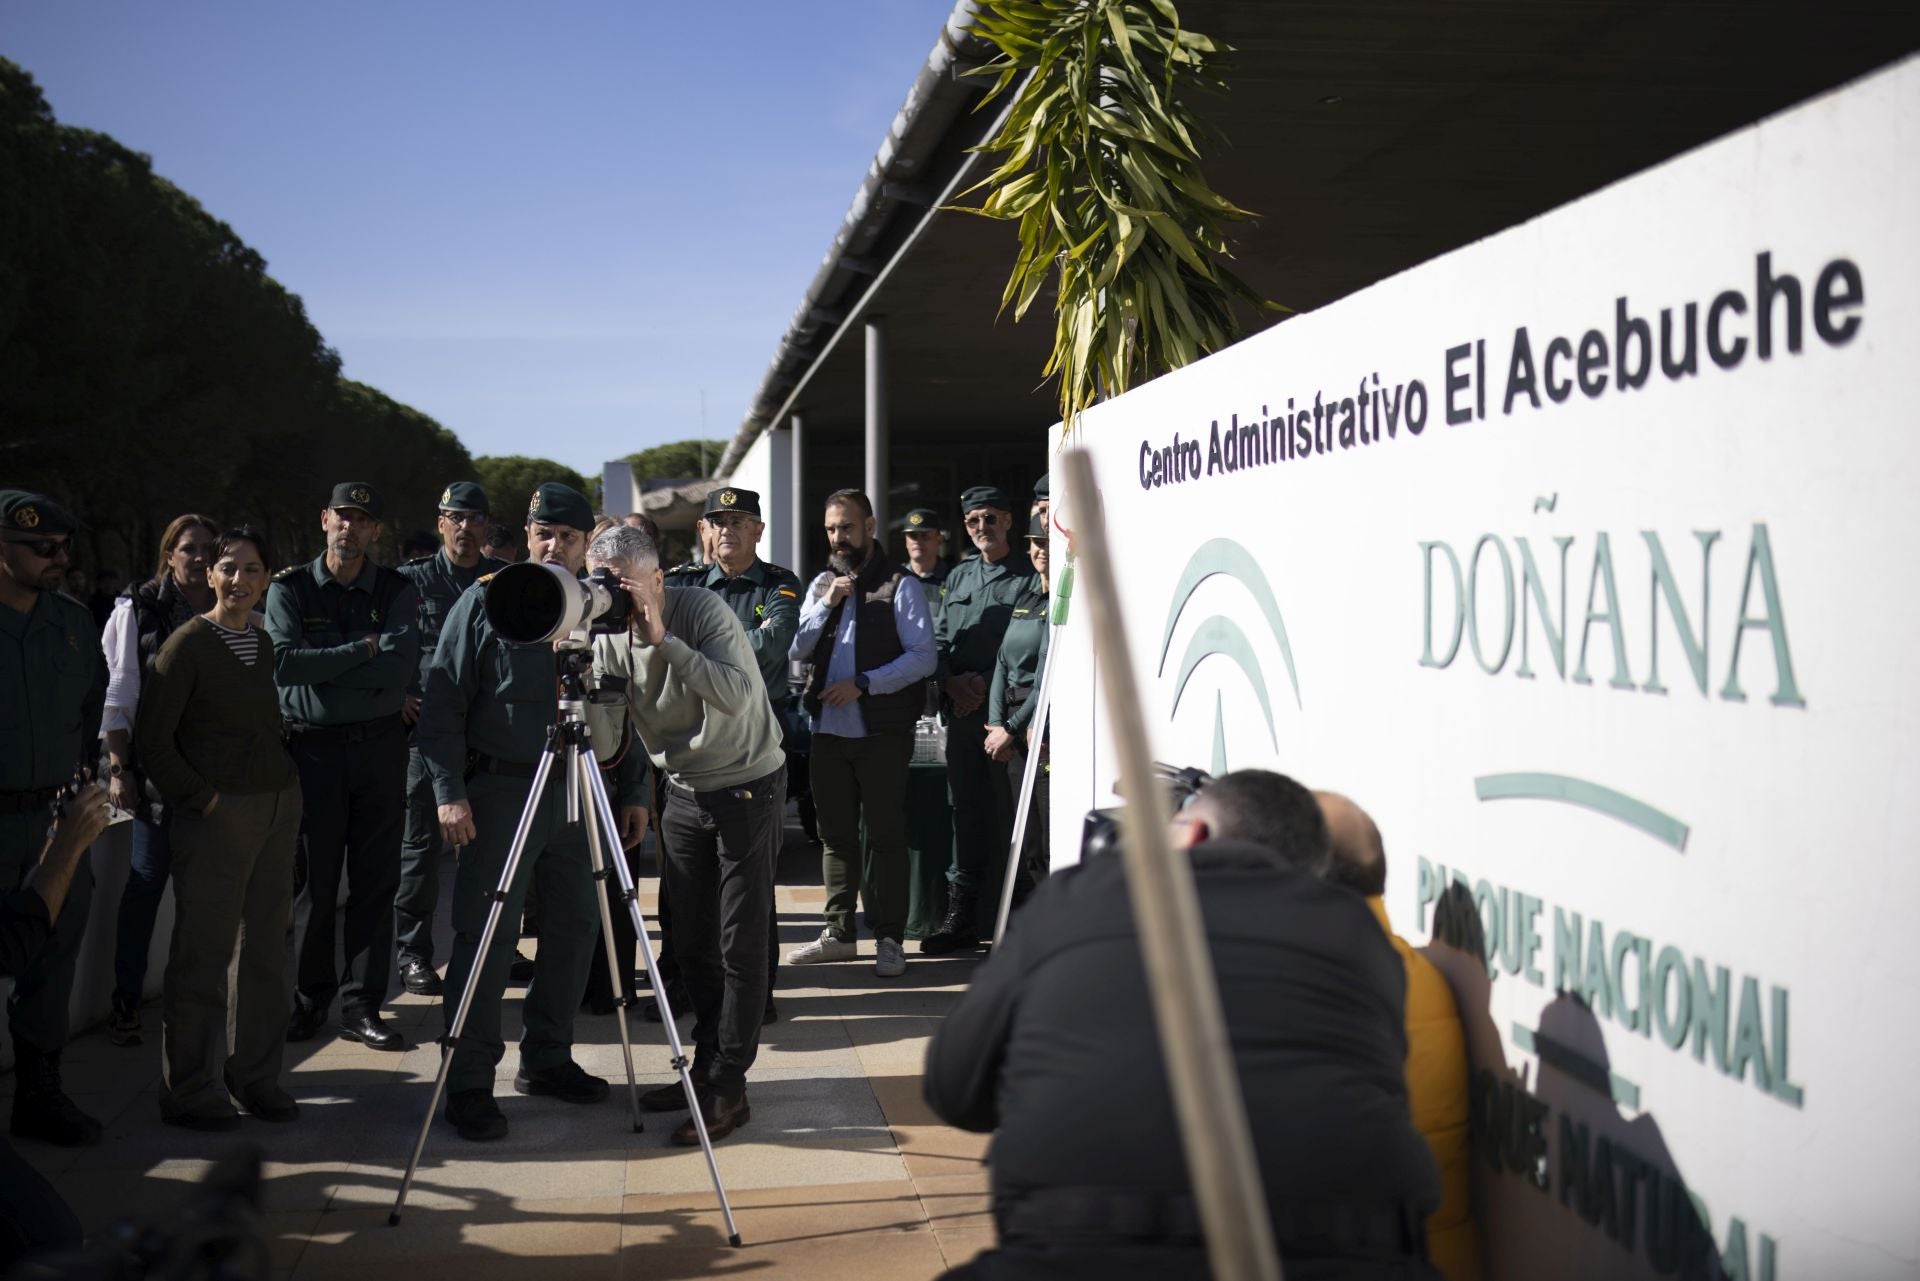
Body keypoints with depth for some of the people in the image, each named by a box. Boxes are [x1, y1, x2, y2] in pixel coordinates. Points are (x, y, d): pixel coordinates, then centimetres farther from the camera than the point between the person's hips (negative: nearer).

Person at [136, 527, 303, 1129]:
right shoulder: (188, 644, -7)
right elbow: (152, 740, -8)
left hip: (278, 807, 6)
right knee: (203, 953, -2)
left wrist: (288, 785, 7)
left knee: (266, 946, 9)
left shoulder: (264, 642, 11)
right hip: (216, 811, -6)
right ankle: (188, 1092, 9)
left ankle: (256, 1074, 20)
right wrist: (201, 798, -11)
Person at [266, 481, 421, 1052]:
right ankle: (310, 999, 18)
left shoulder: (397, 591, 5)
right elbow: (284, 663, -12)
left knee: (375, 880, 2)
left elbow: (401, 668, -11)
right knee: (314, 881, 4)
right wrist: (363, 649, -12)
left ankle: (362, 1006, 9)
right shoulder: (289, 589, 3)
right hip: (312, 747, -1)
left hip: (380, 747, 1)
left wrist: (321, 668, -12)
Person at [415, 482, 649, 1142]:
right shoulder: (486, 600, -3)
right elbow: (442, 700, -5)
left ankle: (546, 1058, 26)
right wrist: (449, 790, -13)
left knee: (574, 928, 11)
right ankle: (469, 1083, 4)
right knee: (485, 936, -3)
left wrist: (633, 791, 9)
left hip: (577, 791, 5)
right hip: (500, 790, -5)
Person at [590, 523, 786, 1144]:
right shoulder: (608, 637, -2)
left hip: (748, 785, -6)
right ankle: (705, 1067, 22)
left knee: (739, 946, -5)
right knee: (689, 941, 10)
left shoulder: (702, 609, -18)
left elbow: (738, 693, -32)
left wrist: (664, 638, -35)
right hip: (684, 790, 6)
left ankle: (729, 1087, -1)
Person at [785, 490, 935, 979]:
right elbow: (797, 649, 6)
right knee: (835, 835, 12)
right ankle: (839, 933, 22)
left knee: (885, 836, -1)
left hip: (882, 732, -5)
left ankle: (889, 940, 6)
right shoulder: (821, 585, 15)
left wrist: (862, 684, -17)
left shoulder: (900, 585, -4)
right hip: (829, 731, 6)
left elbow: (923, 657, -11)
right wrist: (828, 604, -7)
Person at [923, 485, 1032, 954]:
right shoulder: (957, 577, 17)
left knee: (1009, 814, -4)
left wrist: (985, 684, -14)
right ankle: (960, 917, 17)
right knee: (965, 811, 10)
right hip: (961, 711, 6)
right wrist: (952, 682, -1)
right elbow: (938, 640, 17)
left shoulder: (1028, 575, -3)